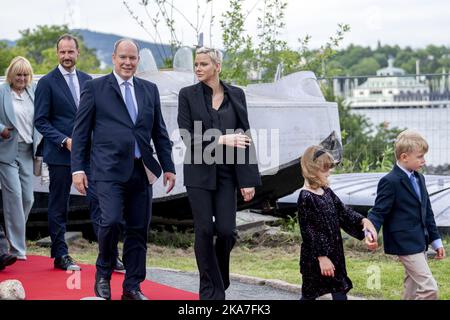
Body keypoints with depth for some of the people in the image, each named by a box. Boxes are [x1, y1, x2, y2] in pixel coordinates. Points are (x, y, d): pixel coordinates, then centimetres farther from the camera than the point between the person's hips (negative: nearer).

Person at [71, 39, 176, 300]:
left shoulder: (150, 89, 14)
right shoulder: (95, 88, 3)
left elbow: (159, 131, 17)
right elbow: (81, 131, 2)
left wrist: (168, 167, 12)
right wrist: (78, 168, -4)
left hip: (142, 171, 4)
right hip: (110, 170, -4)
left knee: (139, 229, 5)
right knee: (111, 221, -17)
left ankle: (132, 287, 17)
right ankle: (103, 275, 9)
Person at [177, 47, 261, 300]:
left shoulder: (236, 95, 5)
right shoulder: (188, 95, 0)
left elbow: (244, 137, 3)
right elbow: (188, 136, -7)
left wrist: (248, 179, -2)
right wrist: (222, 140, -17)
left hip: (227, 172, 1)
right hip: (199, 172, -1)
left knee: (226, 231, -4)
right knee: (204, 231, -1)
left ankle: (220, 277, 26)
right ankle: (211, 290, 13)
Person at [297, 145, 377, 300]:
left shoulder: (326, 191, 7)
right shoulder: (306, 198, -18)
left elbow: (343, 211, 8)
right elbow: (308, 232, -20)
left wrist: (363, 221, -10)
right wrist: (321, 257, -21)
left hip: (334, 253, 8)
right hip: (315, 258, -8)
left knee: (340, 291, 12)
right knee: (309, 294, 5)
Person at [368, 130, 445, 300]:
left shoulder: (419, 178, 12)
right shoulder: (390, 182, -15)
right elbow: (379, 211, -16)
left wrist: (436, 240, 19)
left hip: (419, 243, 9)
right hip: (405, 243, -9)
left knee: (413, 289, 15)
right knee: (429, 288, -14)